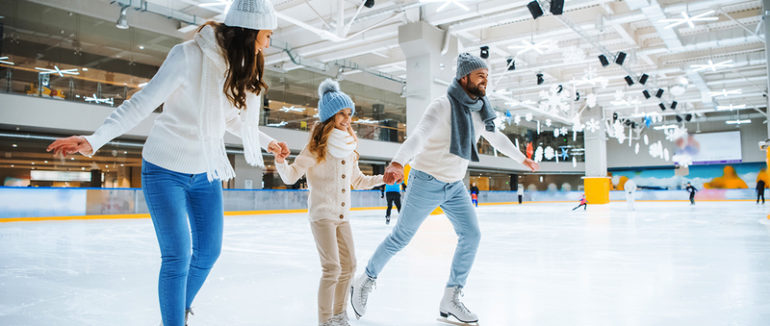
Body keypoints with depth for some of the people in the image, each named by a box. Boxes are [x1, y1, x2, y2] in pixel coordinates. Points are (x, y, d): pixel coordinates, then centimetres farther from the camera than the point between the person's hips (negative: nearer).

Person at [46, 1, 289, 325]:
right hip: (166, 169, -7)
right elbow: (142, 103, -19)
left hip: (207, 173, 7)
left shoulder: (242, 67, 1)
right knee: (178, 256, -7)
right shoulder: (189, 55, -20)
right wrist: (94, 139, -29)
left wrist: (267, 141, 26)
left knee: (209, 250, 13)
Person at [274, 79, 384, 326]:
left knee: (349, 265, 12)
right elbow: (291, 176, -14)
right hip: (322, 215, -7)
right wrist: (281, 161, -33)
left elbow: (357, 181, 20)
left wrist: (383, 178, 15)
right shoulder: (316, 148, -11)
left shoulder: (349, 148, 9)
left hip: (343, 216, 7)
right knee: (332, 268, -11)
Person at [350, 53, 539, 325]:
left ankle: (451, 299, 11)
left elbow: (497, 138, 24)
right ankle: (365, 281, 24)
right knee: (401, 237, 2)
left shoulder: (480, 111, 6)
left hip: (455, 185, 7)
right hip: (427, 182, -7)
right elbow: (419, 134, -34)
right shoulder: (443, 106, -18)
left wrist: (522, 158, 36)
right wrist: (398, 162, -52)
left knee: (471, 235, -2)